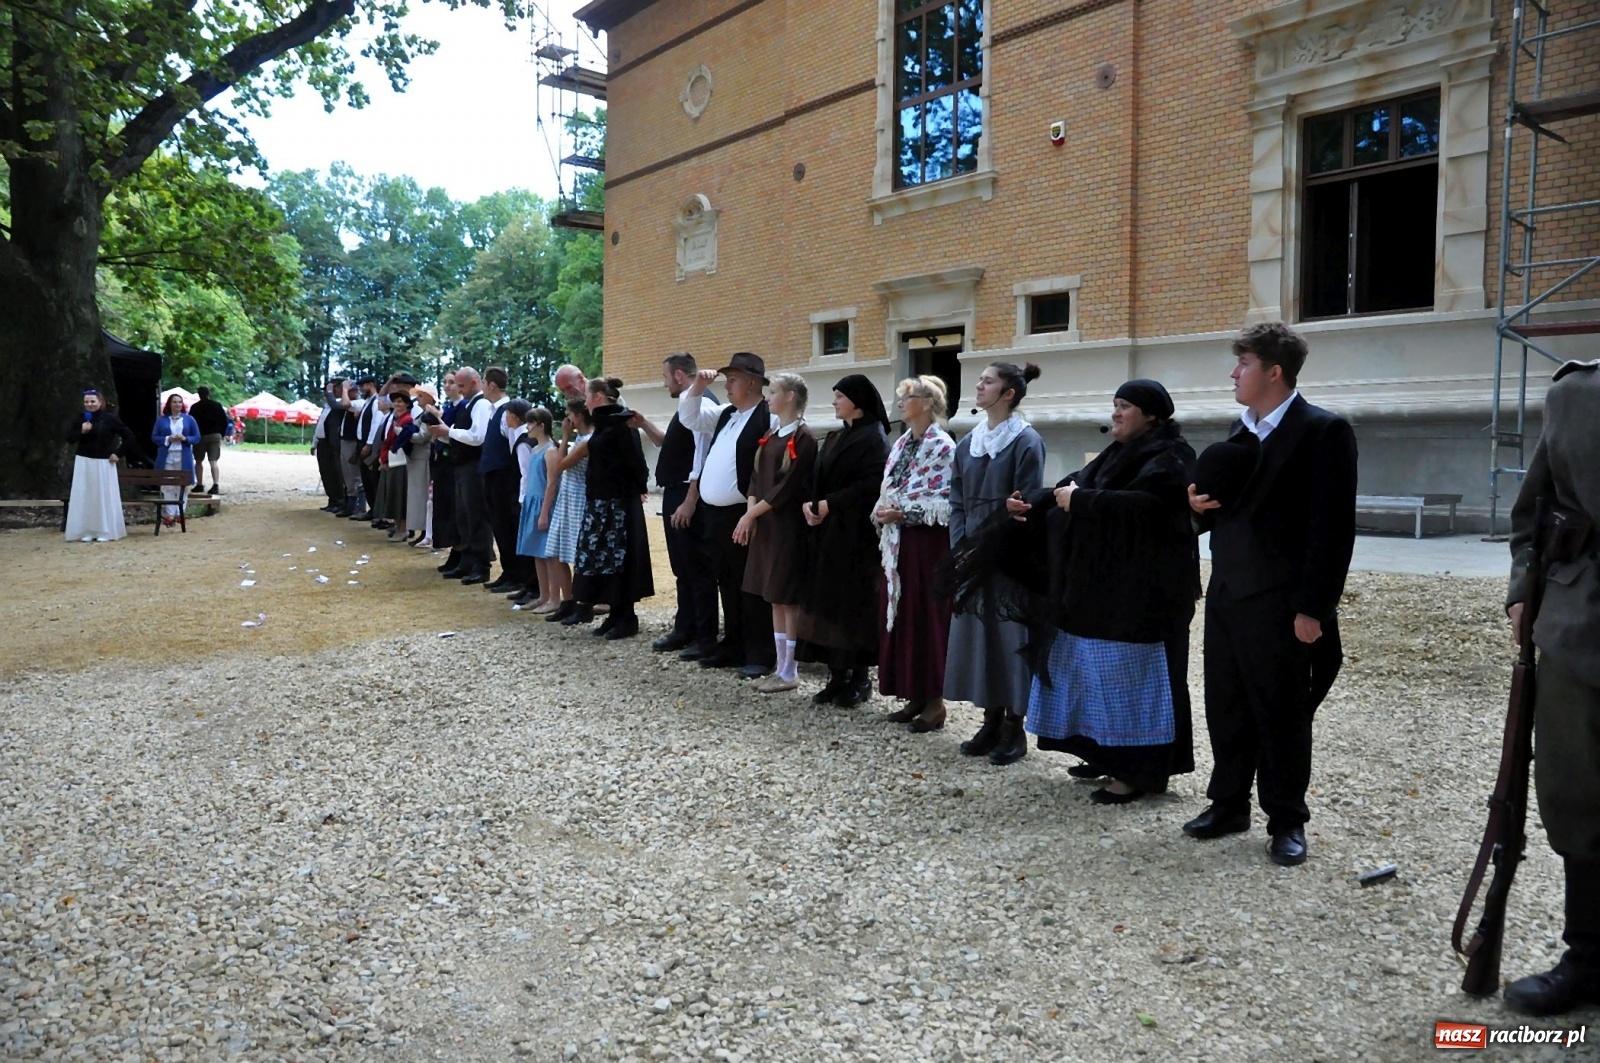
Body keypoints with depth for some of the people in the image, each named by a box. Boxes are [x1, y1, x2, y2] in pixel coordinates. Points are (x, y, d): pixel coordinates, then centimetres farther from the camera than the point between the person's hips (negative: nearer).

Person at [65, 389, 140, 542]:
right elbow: (69, 438, 6)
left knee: (104, 497, -1)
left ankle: (105, 532, 5)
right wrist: (81, 431, -12)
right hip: (83, 462, 3)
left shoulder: (110, 418, -6)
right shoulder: (81, 419, 4)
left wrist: (118, 454, -8)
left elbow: (129, 436, -5)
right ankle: (86, 532, 7)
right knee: (84, 497, 2)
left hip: (104, 463, -3)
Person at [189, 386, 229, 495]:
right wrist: (221, 434, 11)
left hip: (200, 436, -1)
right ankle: (216, 485, -18)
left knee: (198, 461, 14)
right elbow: (225, 421, 3)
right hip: (215, 436, 1)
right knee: (213, 462, -3)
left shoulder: (195, 407, -2)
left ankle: (199, 485, 15)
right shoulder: (217, 405, 3)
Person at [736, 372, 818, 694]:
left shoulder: (803, 437, -11)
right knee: (775, 597, 11)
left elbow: (789, 485, -17)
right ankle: (780, 667, 19)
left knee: (789, 597, -3)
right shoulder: (770, 436, 14)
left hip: (789, 526, -8)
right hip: (765, 524, 8)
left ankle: (789, 673, 5)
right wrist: (751, 513, -6)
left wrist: (751, 514, -14)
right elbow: (756, 477, 11)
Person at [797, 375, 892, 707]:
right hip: (828, 531, 8)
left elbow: (872, 485, -18)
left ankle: (860, 677, 9)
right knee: (829, 600, 7)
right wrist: (809, 503, -2)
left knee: (855, 602, -2)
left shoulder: (874, 438, -9)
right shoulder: (835, 437, 17)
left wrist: (829, 505, -17)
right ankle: (837, 676, 14)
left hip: (857, 534, -8)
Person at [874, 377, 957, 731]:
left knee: (928, 618, -3)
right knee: (901, 616, 9)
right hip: (898, 544, 8)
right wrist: (882, 513, -2)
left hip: (928, 545, -8)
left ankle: (934, 700, 7)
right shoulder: (900, 445, 14)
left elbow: (947, 503, -16)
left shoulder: (944, 447, -9)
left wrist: (903, 513, -18)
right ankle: (913, 696, 18)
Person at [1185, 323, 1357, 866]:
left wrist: (1313, 608, -17)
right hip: (1226, 595, 7)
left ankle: (1286, 821, 19)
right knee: (1225, 709, 14)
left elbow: (1333, 528, -14)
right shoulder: (1239, 429, 14)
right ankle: (1228, 804, 28)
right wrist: (1203, 505, -3)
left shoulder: (1324, 431, -10)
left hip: (1278, 602, -7)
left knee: (1282, 714, 5)